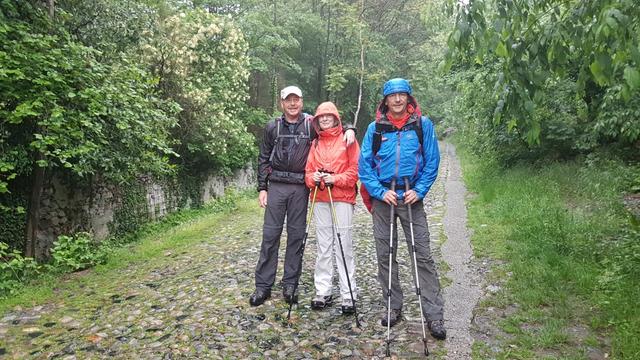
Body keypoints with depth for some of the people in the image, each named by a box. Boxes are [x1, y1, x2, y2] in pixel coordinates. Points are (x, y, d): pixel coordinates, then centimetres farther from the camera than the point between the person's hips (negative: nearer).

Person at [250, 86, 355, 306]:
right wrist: (262, 188, 4)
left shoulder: (311, 125, 4)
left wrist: (349, 130, -8)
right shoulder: (272, 127, 8)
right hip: (276, 186, 1)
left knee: (296, 235, 5)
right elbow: (263, 159, 10)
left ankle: (290, 284, 16)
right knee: (270, 234, 1)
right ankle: (263, 285, 10)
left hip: (301, 188, 0)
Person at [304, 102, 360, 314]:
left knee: (344, 246, -4)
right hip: (320, 199, 4)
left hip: (342, 198, -4)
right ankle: (323, 292, 15)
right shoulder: (315, 144, 17)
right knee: (323, 247, 8)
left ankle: (348, 295, 3)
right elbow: (308, 170, 14)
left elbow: (356, 168, -4)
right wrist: (313, 178, -7)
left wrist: (336, 179, -15)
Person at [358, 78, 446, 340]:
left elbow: (432, 161, 2)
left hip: (412, 198, -2)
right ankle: (393, 308, 22)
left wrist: (419, 190, -9)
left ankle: (434, 315, 5)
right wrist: (380, 192, -9)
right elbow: (364, 165, 3)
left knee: (423, 256, -3)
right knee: (385, 256, 8)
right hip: (383, 198, 2)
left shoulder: (423, 125, 2)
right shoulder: (375, 128, 4)